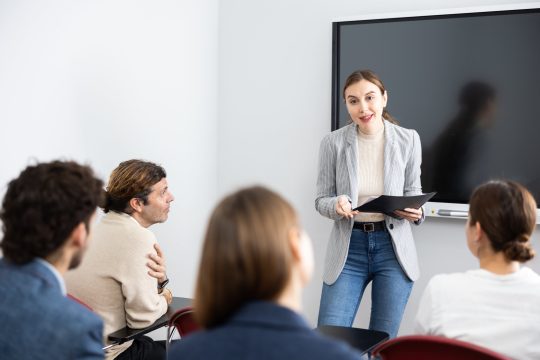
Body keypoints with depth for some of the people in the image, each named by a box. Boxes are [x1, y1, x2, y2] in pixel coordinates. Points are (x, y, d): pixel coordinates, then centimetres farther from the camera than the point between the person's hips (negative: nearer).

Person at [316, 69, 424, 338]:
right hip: (349, 248, 0)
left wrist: (415, 211, -13)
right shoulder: (332, 142, -7)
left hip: (393, 248, 1)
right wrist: (337, 205, -22)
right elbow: (321, 200, 1)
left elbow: (413, 190, 9)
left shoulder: (408, 139, -4)